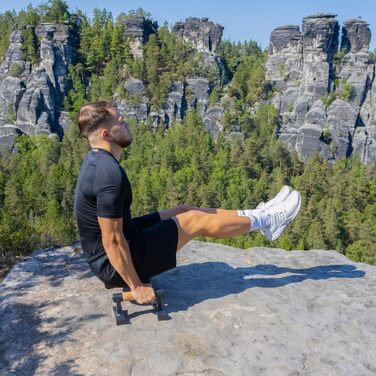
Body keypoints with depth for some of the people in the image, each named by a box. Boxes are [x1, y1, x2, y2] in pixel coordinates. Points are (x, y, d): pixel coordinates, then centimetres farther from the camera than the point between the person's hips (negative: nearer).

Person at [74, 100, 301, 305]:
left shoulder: (97, 159, 4)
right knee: (196, 220, -5)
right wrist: (136, 286, -19)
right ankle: (265, 220, 15)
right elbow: (112, 242, -28)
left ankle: (259, 215, 21)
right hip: (114, 264, -9)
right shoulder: (110, 173, -30)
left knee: (186, 211, 10)